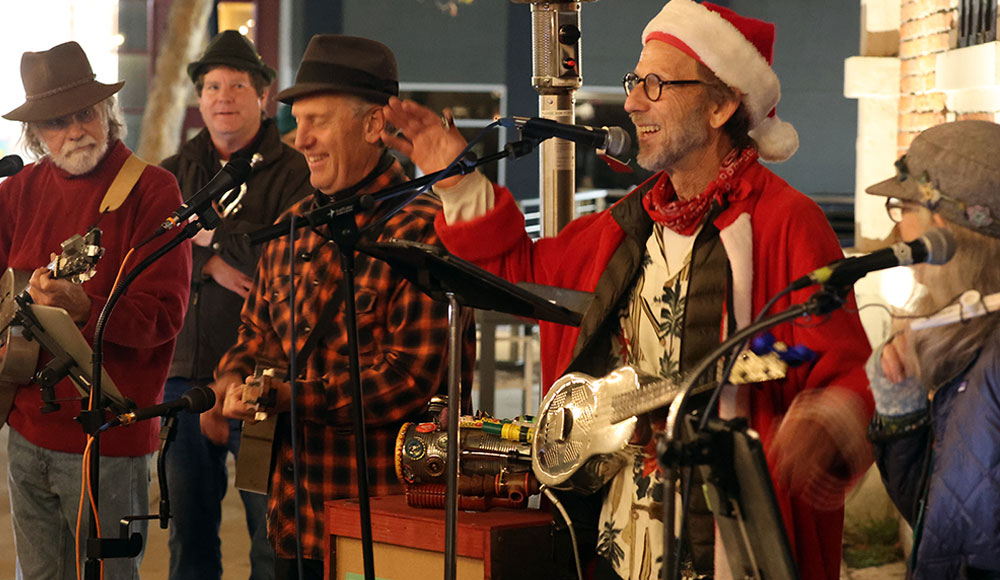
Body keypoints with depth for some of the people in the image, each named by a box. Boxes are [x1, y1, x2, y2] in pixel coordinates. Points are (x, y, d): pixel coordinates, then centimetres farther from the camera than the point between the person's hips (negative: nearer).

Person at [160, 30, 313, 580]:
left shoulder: (294, 174, -1)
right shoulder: (173, 174, 14)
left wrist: (213, 231, -9)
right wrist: (206, 264, -10)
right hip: (184, 373, 5)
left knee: (273, 535, -5)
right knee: (189, 532, 12)